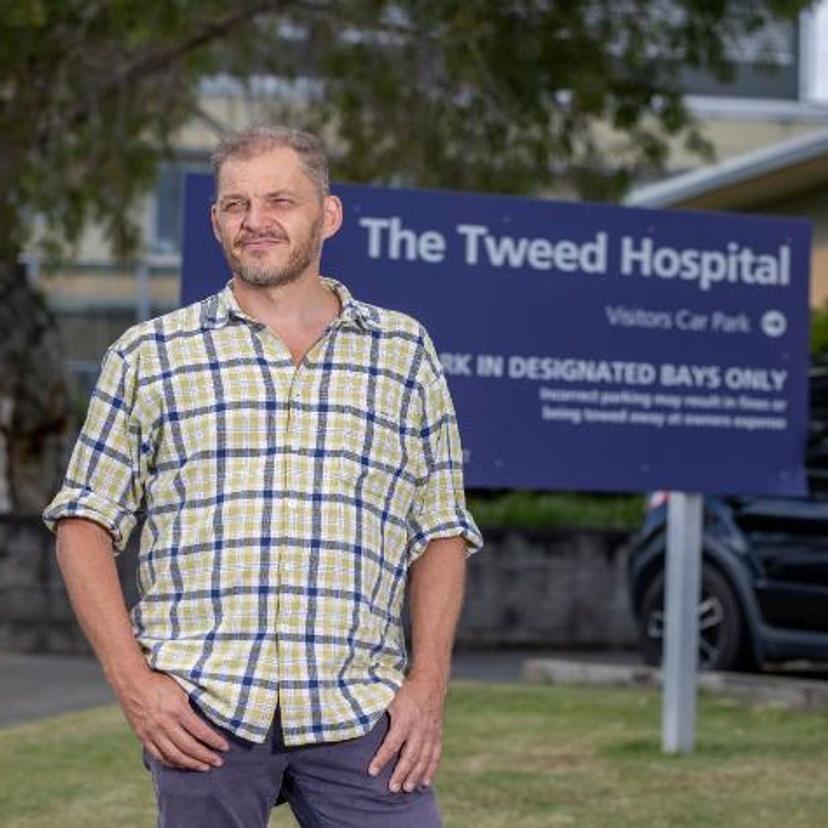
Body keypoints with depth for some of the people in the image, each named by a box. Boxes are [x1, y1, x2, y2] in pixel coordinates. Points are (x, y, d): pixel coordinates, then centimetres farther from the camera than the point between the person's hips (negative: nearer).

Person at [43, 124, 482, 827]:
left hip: (359, 714, 1)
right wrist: (133, 682, -4)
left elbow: (441, 532, 13)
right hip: (202, 710, 0)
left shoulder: (405, 353, 13)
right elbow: (86, 523, 8)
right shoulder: (151, 356, 10)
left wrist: (428, 683, 1)